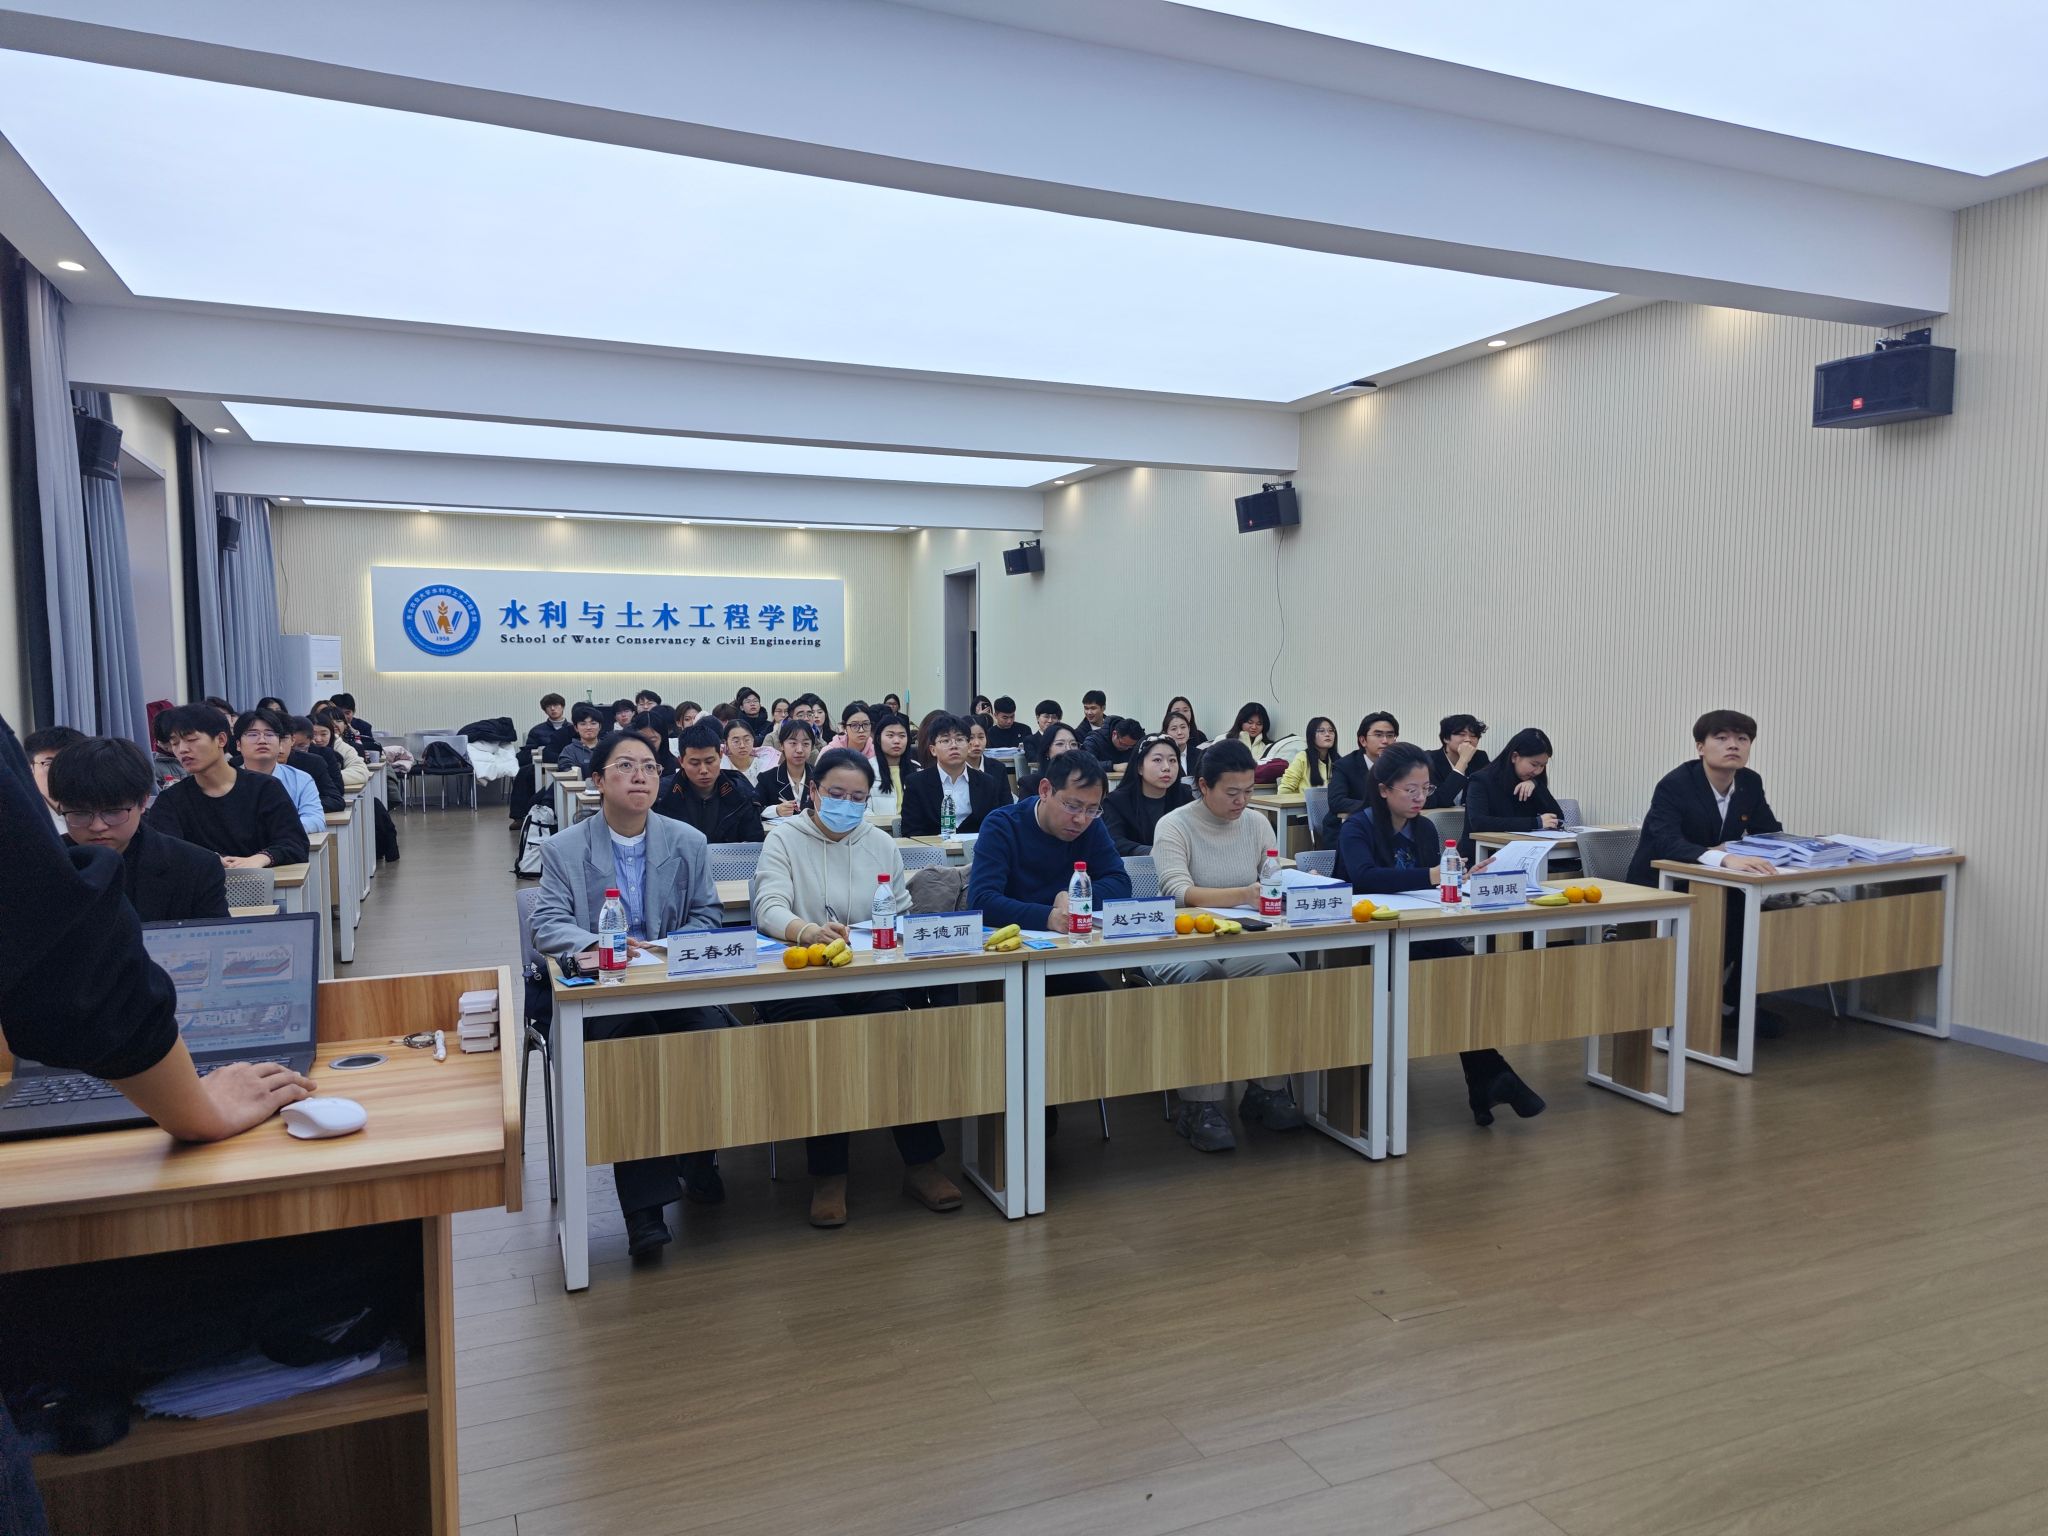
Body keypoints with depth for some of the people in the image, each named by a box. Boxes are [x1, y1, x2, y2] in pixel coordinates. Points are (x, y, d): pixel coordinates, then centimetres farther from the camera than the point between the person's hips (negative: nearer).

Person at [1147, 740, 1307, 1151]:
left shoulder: (1257, 823, 11)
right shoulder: (1174, 826, -6)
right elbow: (1179, 893, -22)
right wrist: (1244, 894, -36)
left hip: (1242, 945, 4)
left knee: (1286, 968, -26)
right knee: (1200, 975, -37)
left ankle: (1267, 1090, -10)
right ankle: (1201, 1105, -26)